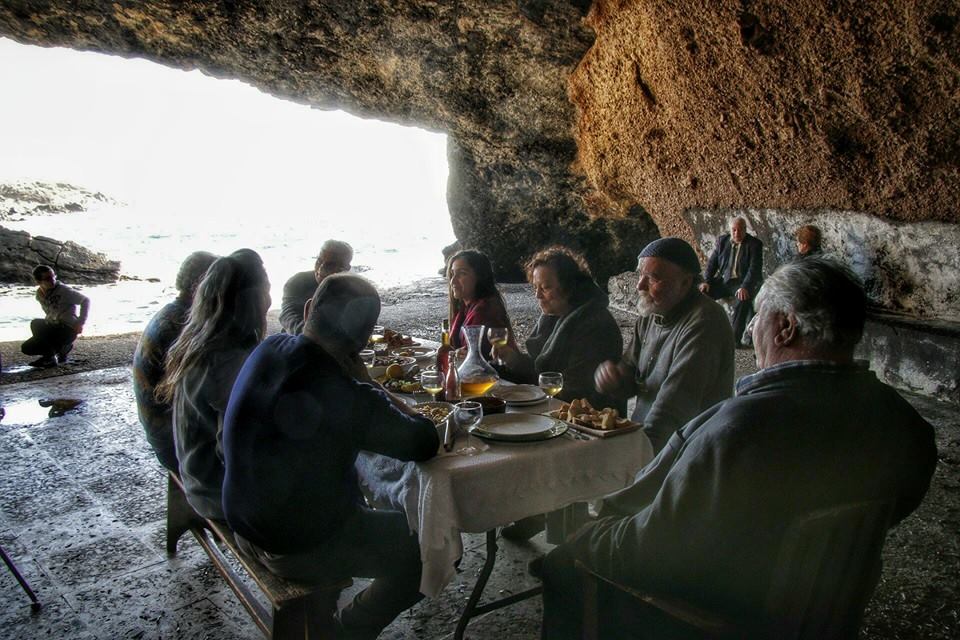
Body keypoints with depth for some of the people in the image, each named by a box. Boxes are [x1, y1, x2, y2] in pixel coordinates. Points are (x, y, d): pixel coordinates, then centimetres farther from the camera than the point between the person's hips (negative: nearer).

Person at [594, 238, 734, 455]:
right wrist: (610, 375, -9)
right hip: (644, 435, 7)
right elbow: (630, 375, 13)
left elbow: (676, 404, -24)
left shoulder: (704, 322, -19)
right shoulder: (650, 315, 8)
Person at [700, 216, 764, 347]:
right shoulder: (722, 240, 7)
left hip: (742, 282, -4)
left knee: (743, 300, -35)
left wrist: (745, 287, -29)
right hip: (723, 280, 4)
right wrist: (706, 281, -7)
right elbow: (712, 262, 8)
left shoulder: (754, 244, -6)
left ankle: (735, 339, -29)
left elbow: (755, 268, -15)